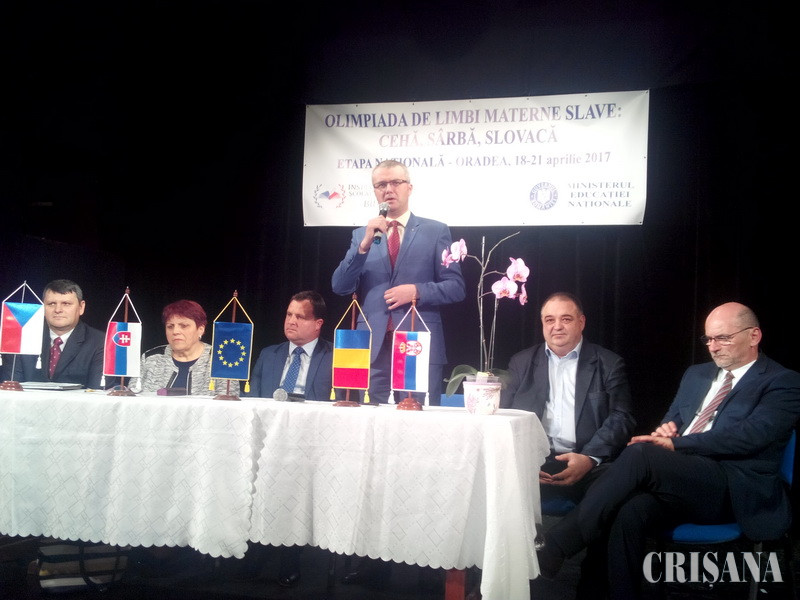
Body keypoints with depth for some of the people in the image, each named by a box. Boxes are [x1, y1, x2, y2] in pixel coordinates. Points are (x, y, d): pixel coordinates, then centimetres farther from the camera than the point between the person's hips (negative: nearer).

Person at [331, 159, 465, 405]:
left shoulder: (436, 231, 7)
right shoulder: (361, 235, 14)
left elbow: (456, 287, 4)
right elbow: (340, 287, 3)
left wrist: (417, 291, -13)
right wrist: (365, 244, -9)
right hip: (373, 348, 2)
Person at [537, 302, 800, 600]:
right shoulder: (696, 374, 25)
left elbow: (751, 435, -11)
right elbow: (671, 420, 27)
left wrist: (676, 444, -17)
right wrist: (667, 429, 0)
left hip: (736, 492, -5)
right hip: (679, 479, 6)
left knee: (639, 454, -30)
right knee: (631, 512, -31)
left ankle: (553, 545, -27)